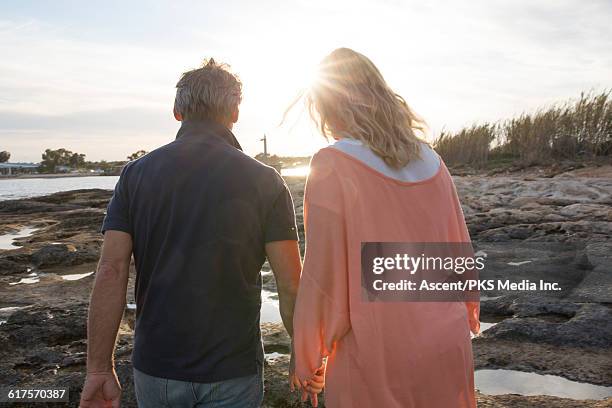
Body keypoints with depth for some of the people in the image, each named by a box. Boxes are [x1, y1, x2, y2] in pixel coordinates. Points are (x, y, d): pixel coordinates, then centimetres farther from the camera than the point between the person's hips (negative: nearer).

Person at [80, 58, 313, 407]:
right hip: (232, 372, -2)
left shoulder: (136, 174, -4)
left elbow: (111, 273, -9)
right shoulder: (264, 180, -9)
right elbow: (291, 285, -11)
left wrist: (100, 369, -3)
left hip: (155, 368, 3)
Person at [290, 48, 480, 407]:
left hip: (376, 357, -5)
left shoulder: (332, 166, -14)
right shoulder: (431, 160, 2)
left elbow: (323, 275, -14)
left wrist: (306, 358, -2)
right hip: (447, 344, 6)